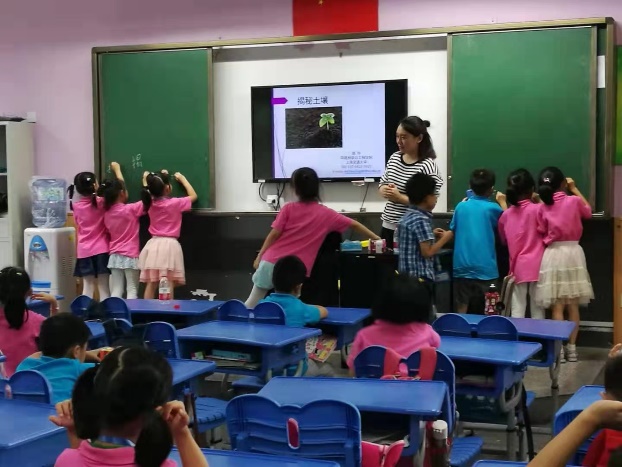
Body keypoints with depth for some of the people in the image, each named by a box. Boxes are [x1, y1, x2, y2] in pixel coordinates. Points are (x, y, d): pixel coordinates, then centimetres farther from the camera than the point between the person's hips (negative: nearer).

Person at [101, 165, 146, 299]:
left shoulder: (107, 212, 4)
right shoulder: (131, 209, -12)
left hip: (114, 256, 5)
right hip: (130, 255, -5)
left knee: (116, 290, 3)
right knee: (132, 289, -2)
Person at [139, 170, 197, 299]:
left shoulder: (150, 203, 5)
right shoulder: (175, 203, -8)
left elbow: (151, 192, 29)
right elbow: (193, 196, 7)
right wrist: (182, 178, 16)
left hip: (154, 245, 5)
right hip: (169, 245, -5)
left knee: (151, 284, 6)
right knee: (168, 285, -7)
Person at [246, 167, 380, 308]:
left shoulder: (288, 208, -2)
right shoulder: (326, 214, 3)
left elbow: (274, 235, -2)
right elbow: (354, 225, 11)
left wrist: (259, 257, 7)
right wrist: (376, 239, 22)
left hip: (272, 262, 0)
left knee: (253, 302, 14)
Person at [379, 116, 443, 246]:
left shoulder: (428, 166, -16)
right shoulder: (394, 158, 6)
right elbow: (382, 184, 16)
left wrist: (400, 197, -21)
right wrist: (385, 190, -7)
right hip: (388, 226, 7)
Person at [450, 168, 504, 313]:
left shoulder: (461, 206, 3)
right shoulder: (492, 208, -4)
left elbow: (453, 231, 16)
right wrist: (502, 202, 22)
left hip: (462, 266, 2)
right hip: (486, 267, -2)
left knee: (462, 309, 7)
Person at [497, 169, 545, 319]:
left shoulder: (506, 214, 5)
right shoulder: (537, 209, -8)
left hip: (517, 267, 3)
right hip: (536, 266, -3)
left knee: (517, 309, 5)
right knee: (537, 309, 5)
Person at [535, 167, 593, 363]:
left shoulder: (542, 208, -1)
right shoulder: (574, 201, -4)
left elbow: (541, 234, 0)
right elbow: (588, 211, 18)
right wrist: (575, 189, 23)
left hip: (553, 254, 0)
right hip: (573, 252, 0)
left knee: (557, 306, 2)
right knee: (573, 305, 7)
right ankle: (572, 348, 11)